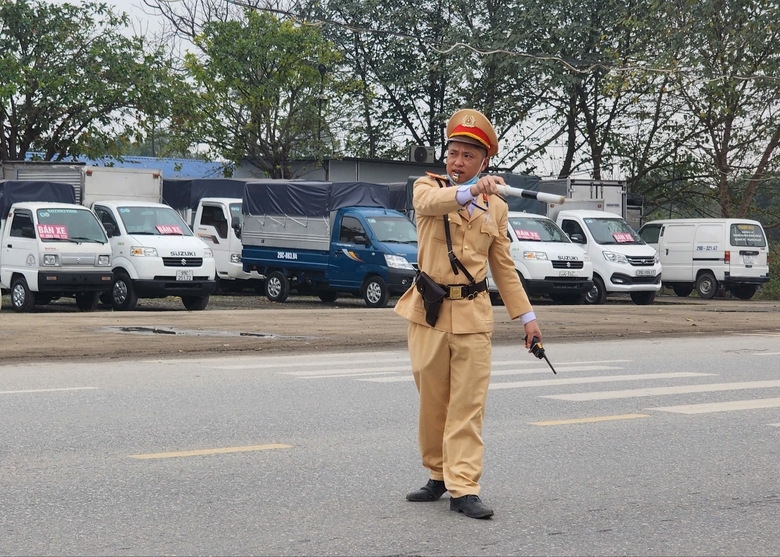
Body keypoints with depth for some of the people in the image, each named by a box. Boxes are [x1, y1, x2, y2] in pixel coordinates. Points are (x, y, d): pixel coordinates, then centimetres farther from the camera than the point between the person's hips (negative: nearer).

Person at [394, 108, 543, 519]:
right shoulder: (428, 188, 3)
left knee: (468, 403, -5)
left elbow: (504, 268, 17)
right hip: (429, 312, -1)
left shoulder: (496, 207, 11)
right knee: (432, 401, 8)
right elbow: (432, 202, -24)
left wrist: (526, 316, 11)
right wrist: (471, 191, -44)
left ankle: (463, 488, -5)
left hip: (473, 315, 1)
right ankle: (438, 477, 23)